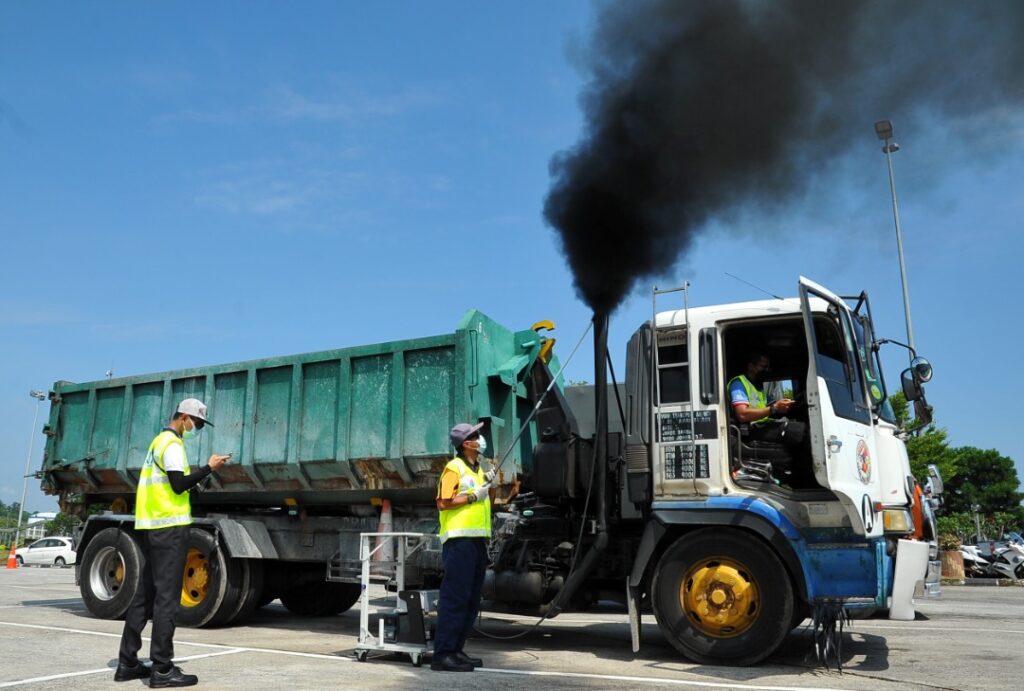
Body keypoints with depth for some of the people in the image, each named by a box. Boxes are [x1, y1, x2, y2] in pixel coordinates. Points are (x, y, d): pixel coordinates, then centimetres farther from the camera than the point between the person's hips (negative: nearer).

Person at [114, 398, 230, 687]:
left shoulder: (160, 440, 21)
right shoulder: (172, 444, -10)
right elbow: (178, 485, -19)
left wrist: (194, 478, 11)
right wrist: (209, 468, -15)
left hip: (150, 526, 10)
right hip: (170, 527, -10)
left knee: (145, 593, 13)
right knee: (166, 596, -8)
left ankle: (127, 663, 19)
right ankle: (162, 669, -5)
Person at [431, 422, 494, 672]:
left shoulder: (478, 469, 21)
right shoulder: (454, 467, -6)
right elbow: (442, 503, -15)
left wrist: (488, 485, 10)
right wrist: (473, 496, -13)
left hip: (478, 540, 9)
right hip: (459, 539, -9)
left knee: (472, 600, 10)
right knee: (455, 598, -10)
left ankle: (456, 650, 18)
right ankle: (442, 655, -8)